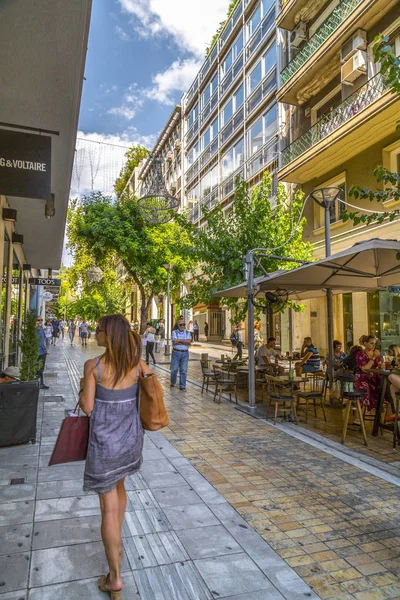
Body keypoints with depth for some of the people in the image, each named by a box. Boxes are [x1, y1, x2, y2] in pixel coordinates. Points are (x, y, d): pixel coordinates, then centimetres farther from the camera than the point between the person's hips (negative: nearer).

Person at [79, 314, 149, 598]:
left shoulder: (93, 365, -18)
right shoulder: (137, 363, -7)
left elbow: (87, 407, -13)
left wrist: (82, 388, 5)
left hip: (105, 440, -4)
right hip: (131, 437, 5)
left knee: (108, 505, 8)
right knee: (119, 486, 30)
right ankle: (117, 542, 49)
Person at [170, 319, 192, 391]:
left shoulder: (187, 333, 8)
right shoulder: (175, 332, 2)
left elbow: (189, 342, -8)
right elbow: (175, 342, -13)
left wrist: (179, 340, -11)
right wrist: (185, 342, -11)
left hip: (185, 353, 1)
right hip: (176, 353, -1)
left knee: (183, 370, 2)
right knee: (174, 369, 4)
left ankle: (182, 386, 11)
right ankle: (173, 382, 29)